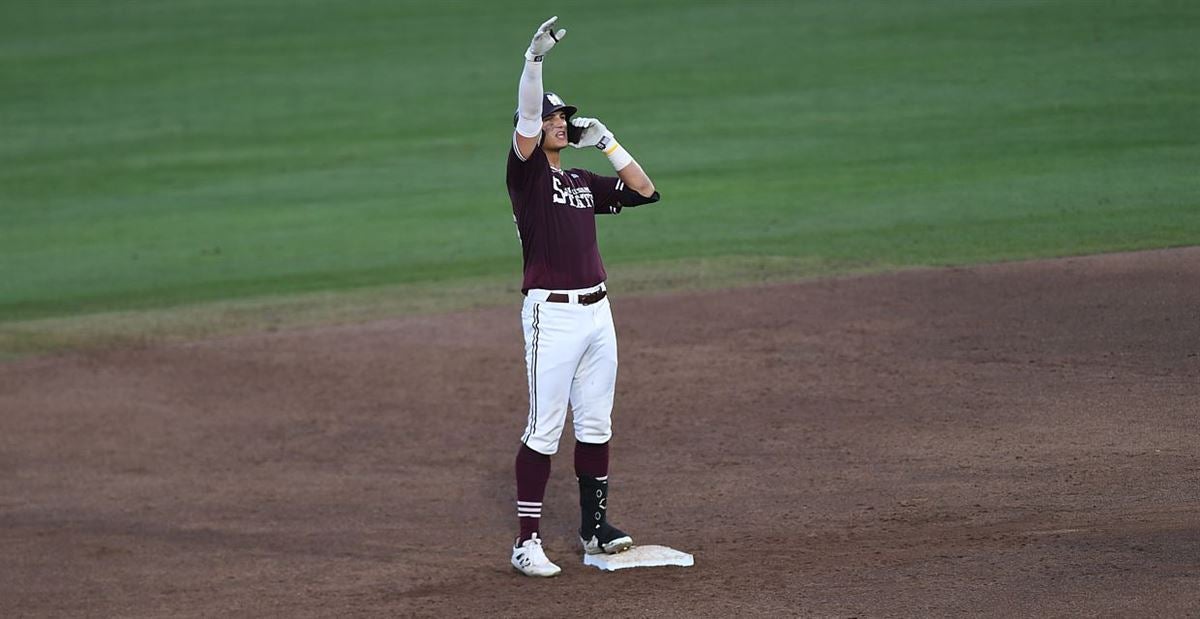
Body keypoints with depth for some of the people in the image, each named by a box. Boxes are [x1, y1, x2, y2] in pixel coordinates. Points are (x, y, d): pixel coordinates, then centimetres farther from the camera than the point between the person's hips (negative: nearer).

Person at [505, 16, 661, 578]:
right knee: (544, 430, -7)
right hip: (552, 315, -7)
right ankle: (527, 541, -6)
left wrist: (606, 143, 11)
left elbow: (645, 191, 16)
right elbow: (525, 120, -18)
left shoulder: (584, 183, 17)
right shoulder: (527, 173, -2)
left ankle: (594, 526, 21)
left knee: (595, 426, 11)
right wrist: (534, 61, -30)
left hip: (597, 311, 7)